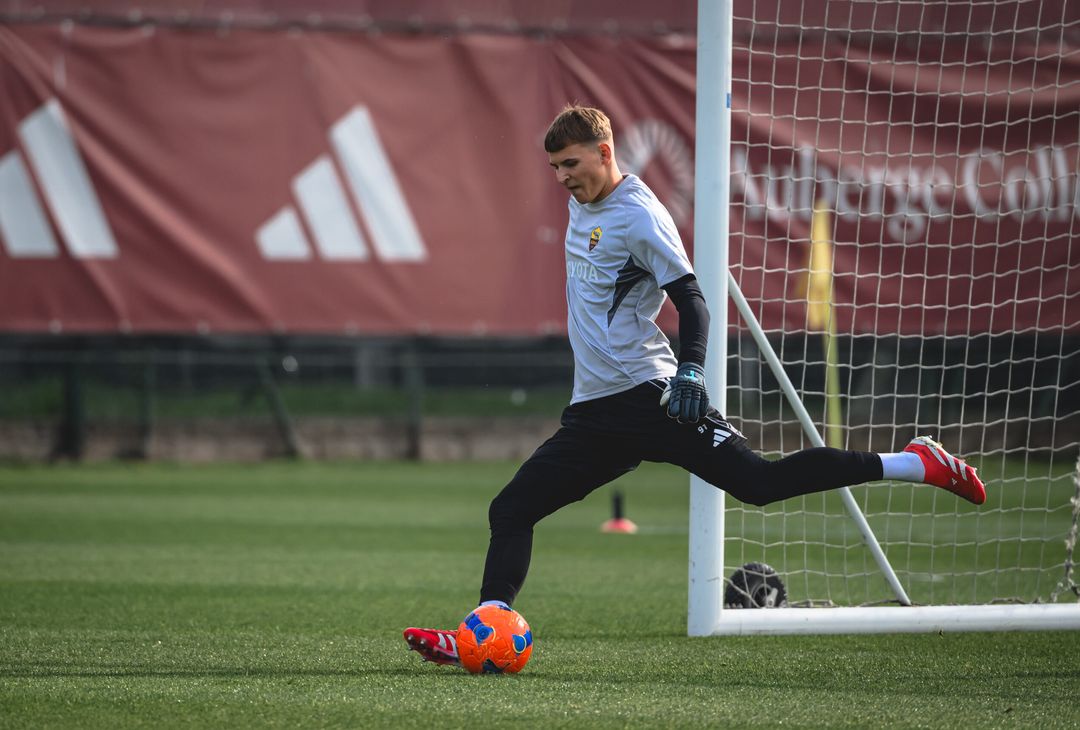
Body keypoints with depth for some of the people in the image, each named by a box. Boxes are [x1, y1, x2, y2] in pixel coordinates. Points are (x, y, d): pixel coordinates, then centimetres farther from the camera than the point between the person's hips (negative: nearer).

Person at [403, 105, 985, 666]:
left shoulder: (639, 215, -10)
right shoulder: (582, 201, 14)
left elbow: (690, 301, -14)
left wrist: (690, 372, -27)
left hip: (652, 398, -8)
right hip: (593, 412, 8)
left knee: (756, 482, -17)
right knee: (510, 512, -1)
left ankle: (917, 464, -11)